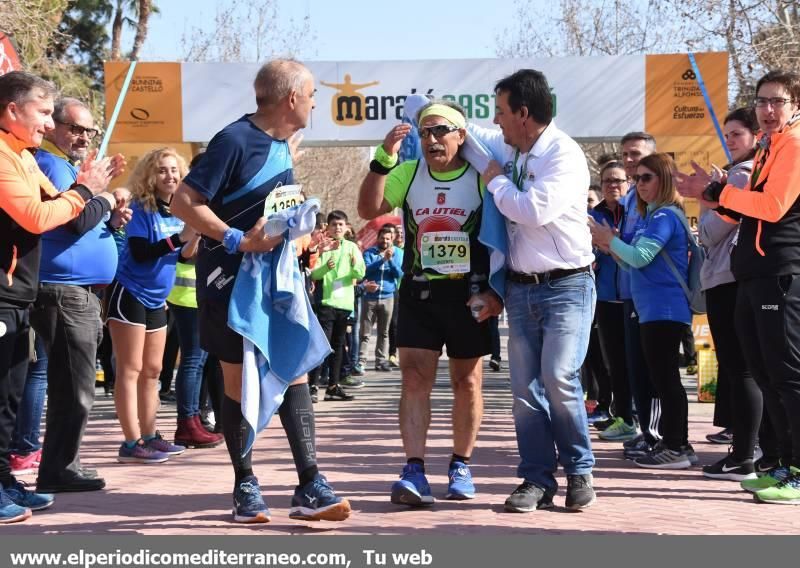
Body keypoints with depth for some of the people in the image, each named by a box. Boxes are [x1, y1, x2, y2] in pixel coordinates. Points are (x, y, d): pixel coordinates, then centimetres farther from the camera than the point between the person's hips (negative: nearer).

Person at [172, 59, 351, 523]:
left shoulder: (282, 146, 10)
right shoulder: (235, 140, -15)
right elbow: (185, 202, -19)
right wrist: (240, 240, -24)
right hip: (231, 279, -7)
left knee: (295, 371, -2)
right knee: (238, 382, 2)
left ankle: (310, 486, -2)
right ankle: (246, 486, 15)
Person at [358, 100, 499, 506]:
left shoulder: (483, 177, -5)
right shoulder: (408, 173, 4)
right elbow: (369, 210, -6)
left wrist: (495, 290, -11)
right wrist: (383, 158, -15)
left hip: (468, 293, -2)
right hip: (418, 292, 2)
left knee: (467, 382, 8)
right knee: (414, 378, -8)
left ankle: (461, 467, 22)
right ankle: (414, 473, -11)